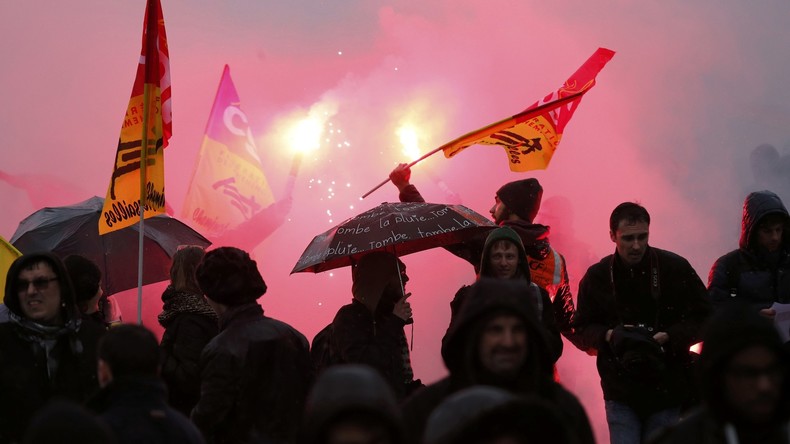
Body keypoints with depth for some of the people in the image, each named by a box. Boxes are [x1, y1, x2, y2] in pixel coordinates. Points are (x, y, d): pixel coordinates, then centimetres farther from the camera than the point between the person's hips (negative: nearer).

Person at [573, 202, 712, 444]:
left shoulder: (676, 268, -4)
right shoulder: (597, 277, 1)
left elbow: (703, 318, 2)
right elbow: (583, 330, 8)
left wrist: (671, 337, -16)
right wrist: (607, 336, -15)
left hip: (667, 389, 0)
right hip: (620, 390, 0)